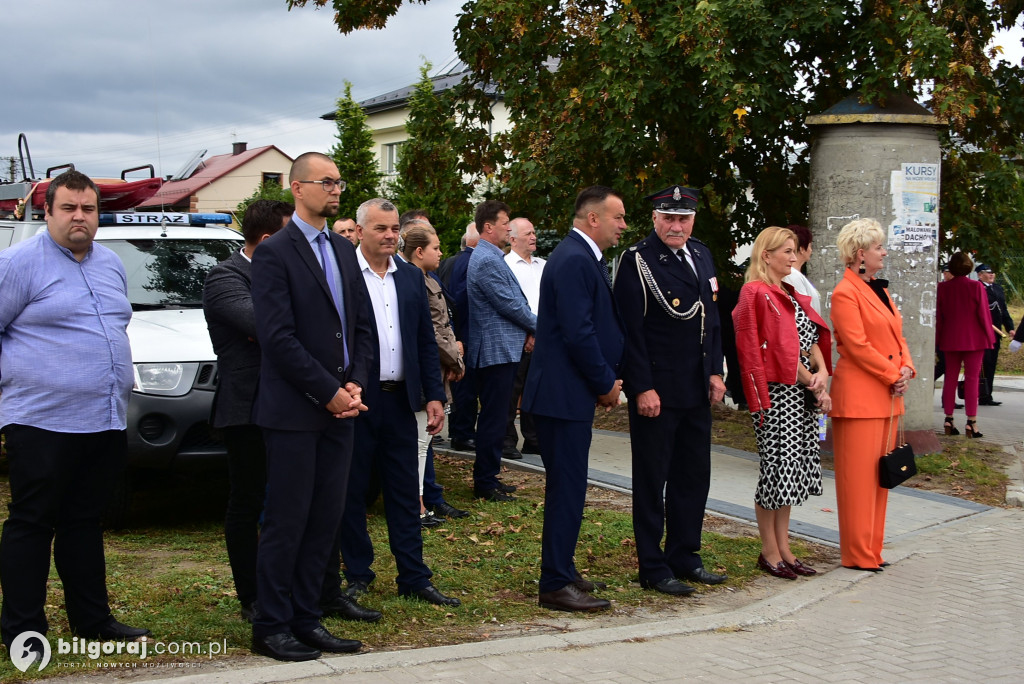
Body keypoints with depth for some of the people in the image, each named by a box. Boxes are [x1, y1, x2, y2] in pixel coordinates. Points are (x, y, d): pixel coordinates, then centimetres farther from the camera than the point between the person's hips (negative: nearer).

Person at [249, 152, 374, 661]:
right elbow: (278, 336, -15)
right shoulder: (274, 253, -8)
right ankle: (270, 627, 10)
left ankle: (306, 619, 18)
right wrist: (328, 392, -14)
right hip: (294, 410, -7)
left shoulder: (344, 251, 14)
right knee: (287, 521, -1)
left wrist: (355, 384, -1)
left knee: (325, 520, 9)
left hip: (339, 408, 7)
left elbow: (361, 325, 14)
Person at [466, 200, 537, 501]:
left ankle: (488, 477, 22)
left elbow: (513, 299, 19)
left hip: (502, 348, 10)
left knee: (494, 417, 15)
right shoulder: (487, 261, -17)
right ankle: (485, 484, 2)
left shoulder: (492, 257, 16)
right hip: (497, 350, -10)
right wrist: (537, 326, -3)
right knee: (494, 419, -5)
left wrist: (528, 329, 5)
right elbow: (509, 304, -18)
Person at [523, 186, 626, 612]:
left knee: (566, 486, 18)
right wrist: (605, 383, -12)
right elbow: (578, 333, -23)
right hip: (564, 395, -11)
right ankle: (556, 585, 2)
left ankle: (560, 571, 29)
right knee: (567, 489, -5)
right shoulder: (575, 260, -17)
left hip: (570, 392, 11)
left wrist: (607, 380, 9)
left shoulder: (583, 257, 16)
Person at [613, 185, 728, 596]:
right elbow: (630, 329, -14)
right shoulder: (638, 261, -11)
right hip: (656, 391, -7)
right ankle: (653, 569, 10)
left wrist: (715, 372, 9)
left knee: (694, 476, 13)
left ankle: (684, 557, 26)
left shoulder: (701, 255, 12)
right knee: (652, 480, 2)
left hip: (697, 390, 7)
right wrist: (643, 388, -18)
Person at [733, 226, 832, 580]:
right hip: (776, 392, -9)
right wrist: (812, 384, -12)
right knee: (777, 467, -4)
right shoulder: (756, 294, -10)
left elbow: (812, 338, 12)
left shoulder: (792, 295, 17)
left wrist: (822, 372, -6)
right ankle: (769, 552, 7)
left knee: (793, 469, 10)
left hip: (802, 394, 9)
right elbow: (779, 348, -15)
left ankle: (783, 548, 18)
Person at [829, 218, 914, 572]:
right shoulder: (845, 293, -11)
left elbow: (897, 336, 18)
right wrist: (893, 375, -11)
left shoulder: (879, 289, 17)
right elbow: (858, 346, -17)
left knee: (881, 475, 12)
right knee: (858, 475, -3)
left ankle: (872, 549, 20)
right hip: (859, 394, -9)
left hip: (888, 396, 9)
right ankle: (858, 554, 4)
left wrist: (906, 369, 0)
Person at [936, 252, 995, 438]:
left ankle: (948, 419, 11)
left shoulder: (942, 288, -1)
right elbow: (984, 314, -7)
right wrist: (990, 337, 3)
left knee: (950, 377, 10)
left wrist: (938, 339, 14)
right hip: (974, 339, -3)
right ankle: (971, 421, -4)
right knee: (972, 378, -1)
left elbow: (938, 316, 5)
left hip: (950, 339, 3)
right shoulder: (976, 287, -9)